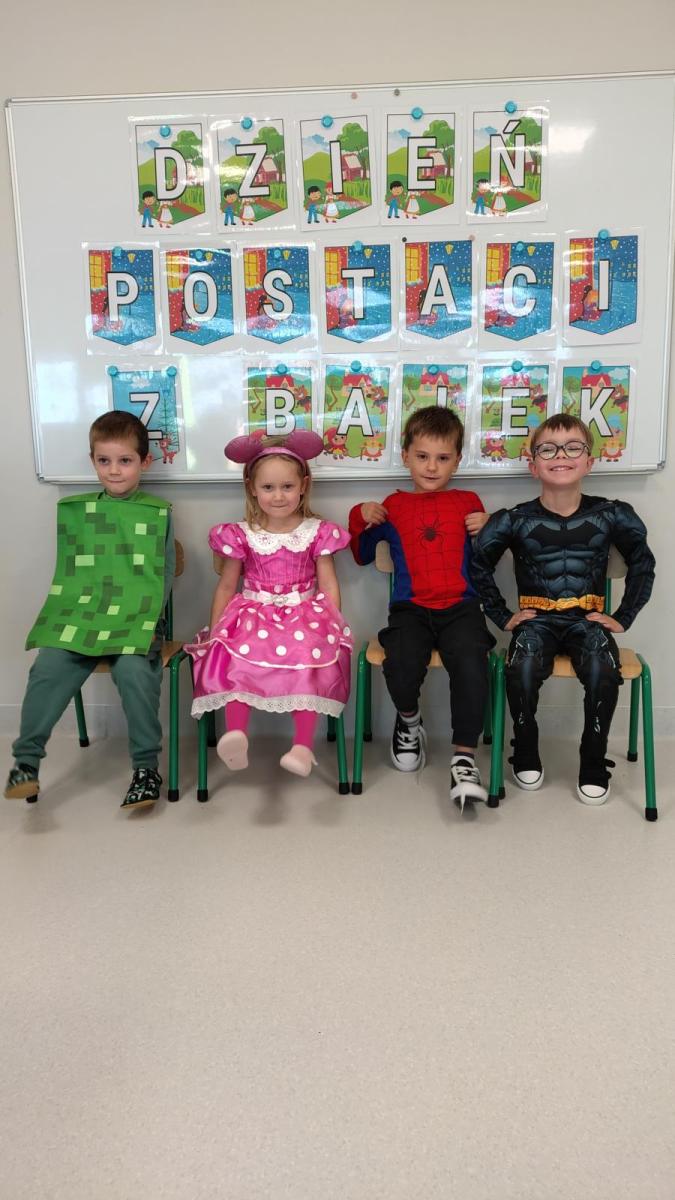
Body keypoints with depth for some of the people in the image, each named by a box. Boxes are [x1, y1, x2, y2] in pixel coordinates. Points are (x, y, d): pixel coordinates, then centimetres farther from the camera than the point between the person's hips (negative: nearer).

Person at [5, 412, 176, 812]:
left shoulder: (159, 514, 6)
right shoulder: (75, 511, 14)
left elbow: (165, 573, 5)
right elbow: (66, 570, 16)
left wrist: (149, 620, -7)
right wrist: (68, 618, 3)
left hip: (137, 621, -2)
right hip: (79, 618, 3)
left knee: (135, 671, -29)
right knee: (48, 669, -21)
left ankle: (147, 767, -14)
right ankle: (25, 761, -8)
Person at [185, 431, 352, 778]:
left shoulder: (316, 532, 3)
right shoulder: (242, 535, 4)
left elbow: (328, 585, 3)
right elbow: (226, 586, 9)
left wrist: (331, 626, -9)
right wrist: (215, 630, 3)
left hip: (305, 616, 0)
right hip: (253, 616, 1)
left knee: (310, 661, -31)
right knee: (234, 656, -31)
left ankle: (303, 746, -32)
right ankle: (236, 735, -41)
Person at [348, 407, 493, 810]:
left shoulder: (468, 503, 18)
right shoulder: (393, 507, 18)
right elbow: (363, 555, 25)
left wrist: (487, 530, 1)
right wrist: (360, 518, 9)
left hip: (461, 607, 0)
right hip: (411, 609, 0)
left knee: (471, 665, -32)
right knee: (401, 666, -30)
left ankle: (465, 759, -19)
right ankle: (409, 722, 6)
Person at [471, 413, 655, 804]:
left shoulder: (611, 516, 2)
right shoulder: (515, 520, -1)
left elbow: (643, 564, 12)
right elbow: (479, 566, 6)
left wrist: (623, 617, 5)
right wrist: (503, 617, 1)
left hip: (588, 619, 1)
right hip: (537, 618, 0)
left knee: (604, 671, -30)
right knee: (523, 668, -31)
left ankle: (594, 761, -6)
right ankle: (526, 752, -4)